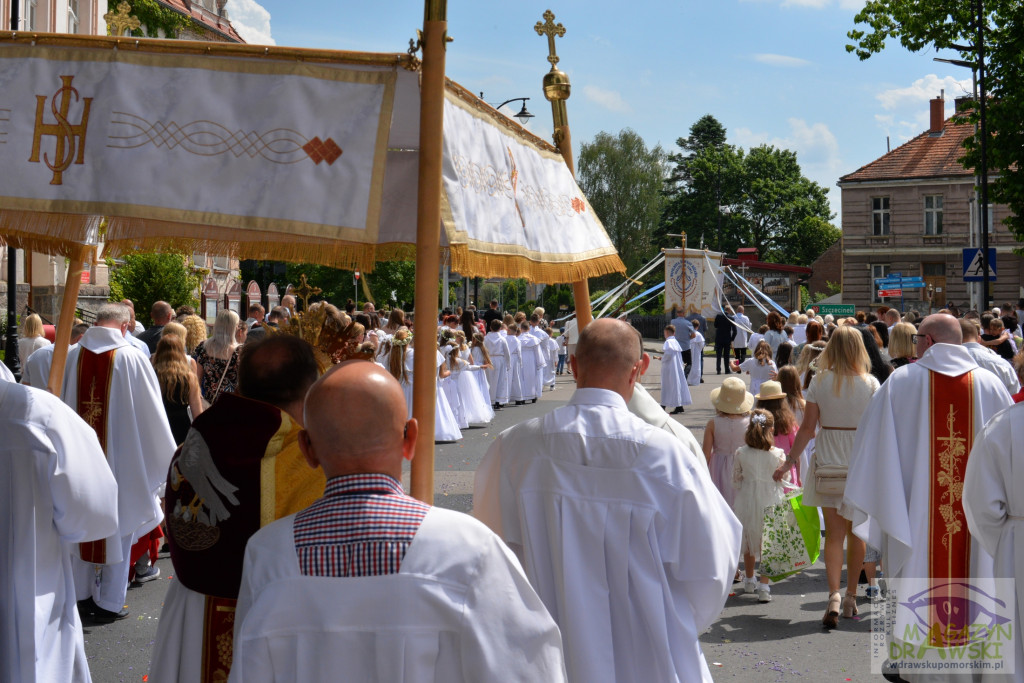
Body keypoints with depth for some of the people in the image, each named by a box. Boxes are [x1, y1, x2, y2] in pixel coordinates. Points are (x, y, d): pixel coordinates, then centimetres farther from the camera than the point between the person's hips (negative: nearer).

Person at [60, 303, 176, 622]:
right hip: (122, 456, -3)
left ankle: (83, 595, 27)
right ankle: (110, 603, 14)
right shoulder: (132, 358, -12)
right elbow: (151, 413, -8)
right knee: (118, 526, 8)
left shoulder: (72, 356, -3)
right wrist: (168, 458, 5)